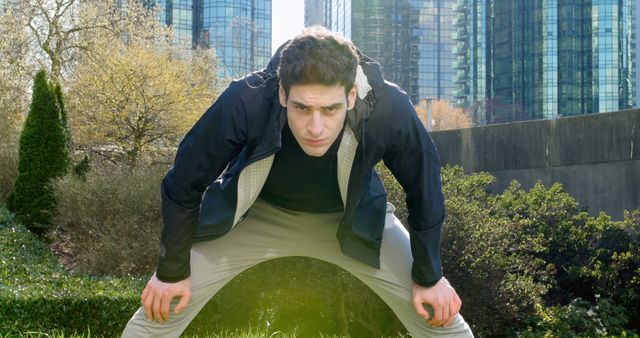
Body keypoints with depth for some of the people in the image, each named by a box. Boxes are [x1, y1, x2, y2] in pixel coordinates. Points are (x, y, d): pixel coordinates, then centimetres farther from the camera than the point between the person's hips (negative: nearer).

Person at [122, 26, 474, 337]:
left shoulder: (388, 108, -35)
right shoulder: (245, 102, -37)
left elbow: (424, 188, -14)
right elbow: (183, 185, -20)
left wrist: (428, 277, -5)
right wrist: (172, 271, -9)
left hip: (352, 221, 1)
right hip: (259, 214, 0)